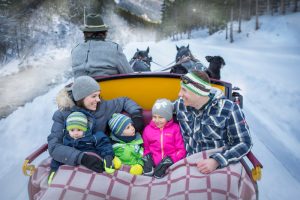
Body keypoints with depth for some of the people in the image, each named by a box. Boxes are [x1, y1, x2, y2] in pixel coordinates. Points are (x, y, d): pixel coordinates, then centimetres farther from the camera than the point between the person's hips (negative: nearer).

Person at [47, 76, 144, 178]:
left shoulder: (102, 107, -3)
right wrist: (81, 157, -35)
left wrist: (136, 114, -6)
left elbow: (124, 101, 13)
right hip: (72, 165, -2)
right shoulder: (62, 115, -11)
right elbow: (54, 146, -22)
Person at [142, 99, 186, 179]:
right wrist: (147, 156, -3)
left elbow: (181, 150, 1)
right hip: (153, 162, 1)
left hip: (172, 161, 0)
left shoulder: (175, 128, 2)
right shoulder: (148, 129, 8)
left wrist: (171, 159, -13)